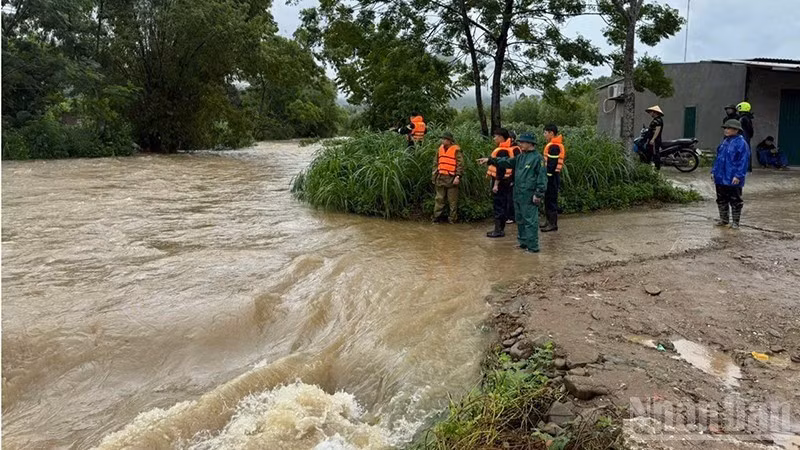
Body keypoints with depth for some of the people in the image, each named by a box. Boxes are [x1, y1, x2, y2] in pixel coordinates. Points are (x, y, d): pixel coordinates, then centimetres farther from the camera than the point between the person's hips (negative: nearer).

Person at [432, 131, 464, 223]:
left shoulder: (456, 150, -6)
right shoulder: (440, 149, 12)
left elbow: (460, 164, -10)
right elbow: (436, 163, 18)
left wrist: (458, 176, -17)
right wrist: (434, 176, 15)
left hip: (451, 179, -5)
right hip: (440, 178, 5)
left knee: (452, 201, 2)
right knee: (439, 199, 9)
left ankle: (452, 219, 9)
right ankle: (436, 217, 14)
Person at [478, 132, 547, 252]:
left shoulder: (537, 158, -10)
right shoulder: (521, 157, 15)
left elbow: (542, 178, -13)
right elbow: (506, 162, 17)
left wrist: (538, 194, -16)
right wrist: (490, 160, 9)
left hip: (529, 196, -9)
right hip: (518, 195, 9)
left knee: (530, 221, -6)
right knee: (520, 220, 16)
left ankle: (533, 246, -1)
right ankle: (523, 242, 27)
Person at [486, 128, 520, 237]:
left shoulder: (501, 151, -19)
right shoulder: (510, 149, 10)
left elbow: (501, 168, -23)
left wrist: (496, 184, -22)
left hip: (500, 181, -10)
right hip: (507, 180, 10)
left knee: (498, 205, -4)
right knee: (503, 205, 14)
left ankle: (498, 230, 0)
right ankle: (501, 228, 22)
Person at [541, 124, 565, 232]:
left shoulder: (554, 146, -17)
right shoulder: (554, 145, 16)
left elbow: (551, 164, -22)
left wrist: (546, 176, -19)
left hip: (551, 176, -10)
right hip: (552, 176, 10)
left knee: (551, 199, -5)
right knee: (548, 199, 16)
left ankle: (552, 224, 0)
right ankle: (549, 221, 24)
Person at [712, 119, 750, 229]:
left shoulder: (741, 143, -12)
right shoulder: (725, 141, 12)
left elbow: (743, 161, -16)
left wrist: (738, 176, -20)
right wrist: (714, 171, 15)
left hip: (733, 179, -8)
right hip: (720, 178, 8)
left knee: (735, 201, 3)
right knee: (721, 199, 15)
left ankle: (735, 222, 12)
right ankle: (724, 219, 27)